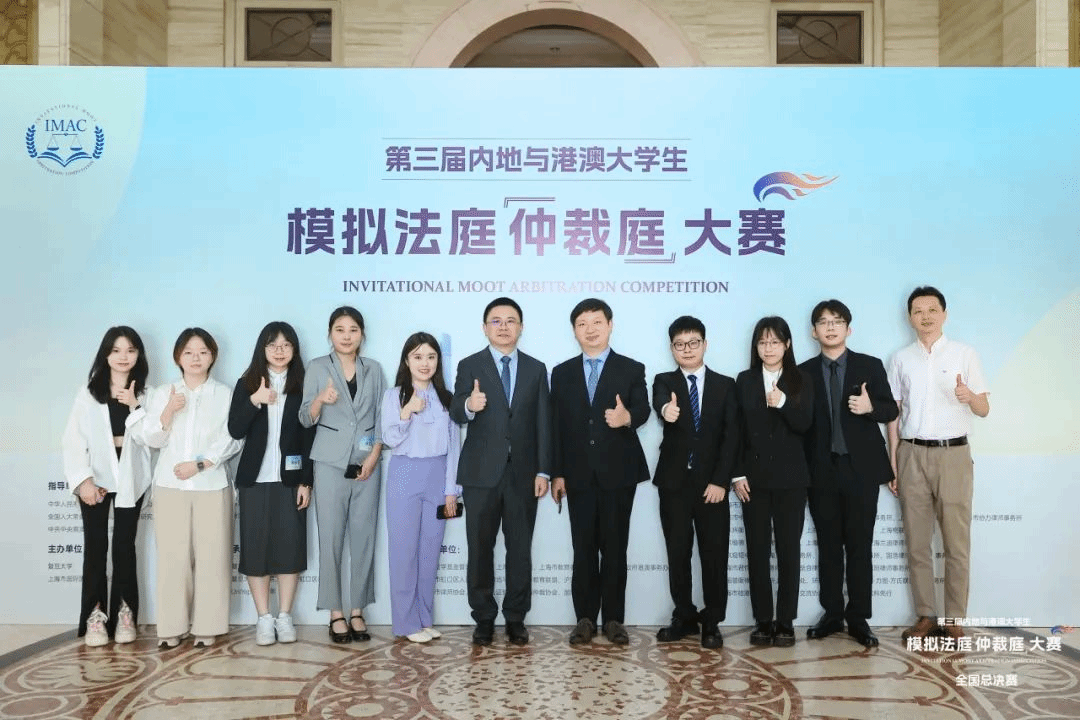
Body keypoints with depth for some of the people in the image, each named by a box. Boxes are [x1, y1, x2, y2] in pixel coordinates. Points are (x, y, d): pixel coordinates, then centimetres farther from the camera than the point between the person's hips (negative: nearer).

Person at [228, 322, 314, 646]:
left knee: (290, 544, 1)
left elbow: (309, 437, 1)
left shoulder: (303, 386, 4)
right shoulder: (246, 384, 5)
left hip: (290, 479, 0)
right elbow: (235, 430, -5)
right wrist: (255, 400, -20)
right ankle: (264, 619, 11)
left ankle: (285, 617, 12)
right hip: (255, 478, 1)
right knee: (255, 545, 2)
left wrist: (306, 481, -5)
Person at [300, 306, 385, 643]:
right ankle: (336, 613, 9)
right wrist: (320, 400, -24)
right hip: (331, 464, -2)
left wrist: (374, 456, -6)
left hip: (367, 463, 2)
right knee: (331, 539, 0)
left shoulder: (373, 369, 7)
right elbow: (305, 419, -4)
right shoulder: (317, 368, 1)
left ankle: (357, 611, 13)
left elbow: (383, 416, 6)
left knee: (364, 539, 4)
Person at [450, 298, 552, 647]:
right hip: (481, 473, -1)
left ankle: (516, 618, 19)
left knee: (520, 549, 8)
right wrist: (468, 405, -35)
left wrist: (543, 470, -2)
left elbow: (543, 423, 4)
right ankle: (483, 618, 18)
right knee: (480, 549, 6)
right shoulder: (469, 366, 1)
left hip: (523, 473, 2)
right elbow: (456, 414, -12)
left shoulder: (536, 368, 7)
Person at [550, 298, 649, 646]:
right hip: (579, 474, 2)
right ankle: (585, 618, 15)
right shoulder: (562, 373, 9)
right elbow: (556, 427, 6)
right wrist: (557, 473, 1)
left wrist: (627, 417, -34)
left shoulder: (632, 370, 3)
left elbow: (642, 409, -10)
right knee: (583, 549, 6)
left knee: (615, 547, 5)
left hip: (618, 472, -2)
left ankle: (614, 619, 15)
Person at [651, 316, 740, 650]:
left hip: (711, 482, 0)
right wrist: (667, 410, -46)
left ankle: (711, 622, 14)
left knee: (714, 554, 2)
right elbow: (660, 403, -20)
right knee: (677, 553, 7)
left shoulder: (725, 385, 6)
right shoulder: (664, 381, 5)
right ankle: (684, 617, 20)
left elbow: (731, 436, -1)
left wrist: (721, 481, -10)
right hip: (674, 481, 1)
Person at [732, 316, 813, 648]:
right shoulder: (744, 381, 7)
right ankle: (762, 621, 10)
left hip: (789, 477, -1)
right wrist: (737, 475, -3)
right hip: (754, 477, 1)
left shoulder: (801, 381, 4)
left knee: (788, 549, 2)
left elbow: (804, 425, -7)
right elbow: (736, 431, 4)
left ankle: (786, 622, 10)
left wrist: (783, 403, -24)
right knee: (757, 550, 2)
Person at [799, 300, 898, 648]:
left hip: (861, 468, -1)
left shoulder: (870, 366, 4)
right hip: (821, 471, 1)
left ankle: (858, 618, 11)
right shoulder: (804, 372, 6)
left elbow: (891, 410, 3)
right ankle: (832, 613, 17)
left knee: (860, 545, 2)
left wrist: (871, 407, -19)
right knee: (828, 545, 8)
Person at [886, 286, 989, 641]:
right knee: (917, 541, 5)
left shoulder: (965, 353, 2)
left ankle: (954, 618, 11)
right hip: (912, 455, 2)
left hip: (953, 454, -2)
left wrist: (969, 396, -22)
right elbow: (893, 413, 9)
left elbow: (984, 410, 2)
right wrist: (892, 462, 4)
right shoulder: (901, 359, 7)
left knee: (956, 542, 2)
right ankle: (925, 615, 15)